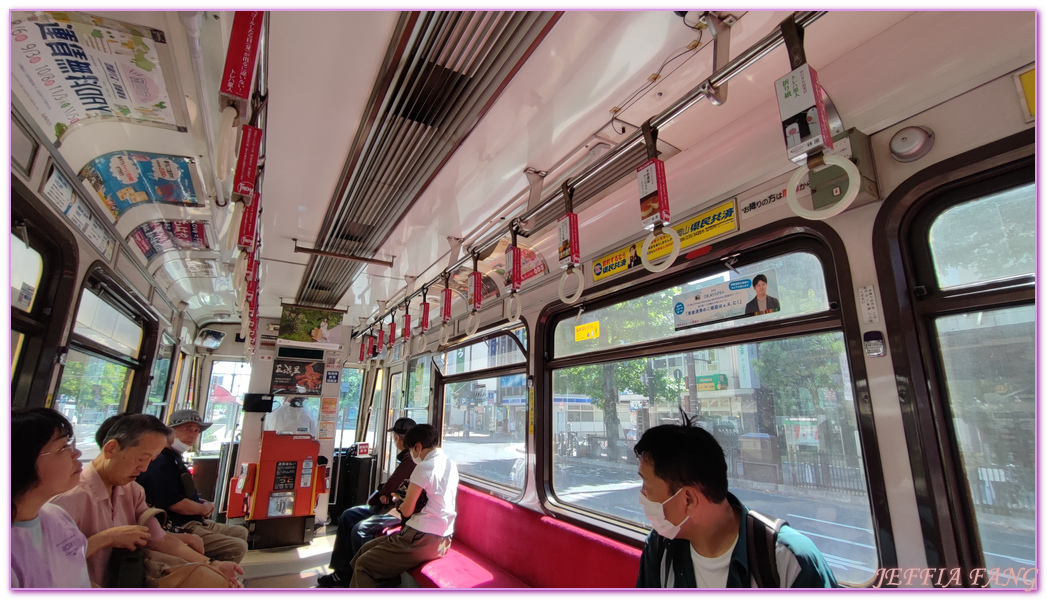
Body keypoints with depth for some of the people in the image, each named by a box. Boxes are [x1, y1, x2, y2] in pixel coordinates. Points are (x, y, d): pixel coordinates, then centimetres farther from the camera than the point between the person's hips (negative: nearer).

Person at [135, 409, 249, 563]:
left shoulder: (175, 459, 14)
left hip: (195, 522, 11)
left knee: (240, 532, 19)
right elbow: (176, 504, -25)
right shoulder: (160, 462, -21)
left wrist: (201, 503, 5)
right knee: (238, 547, -20)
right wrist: (203, 509, -6)